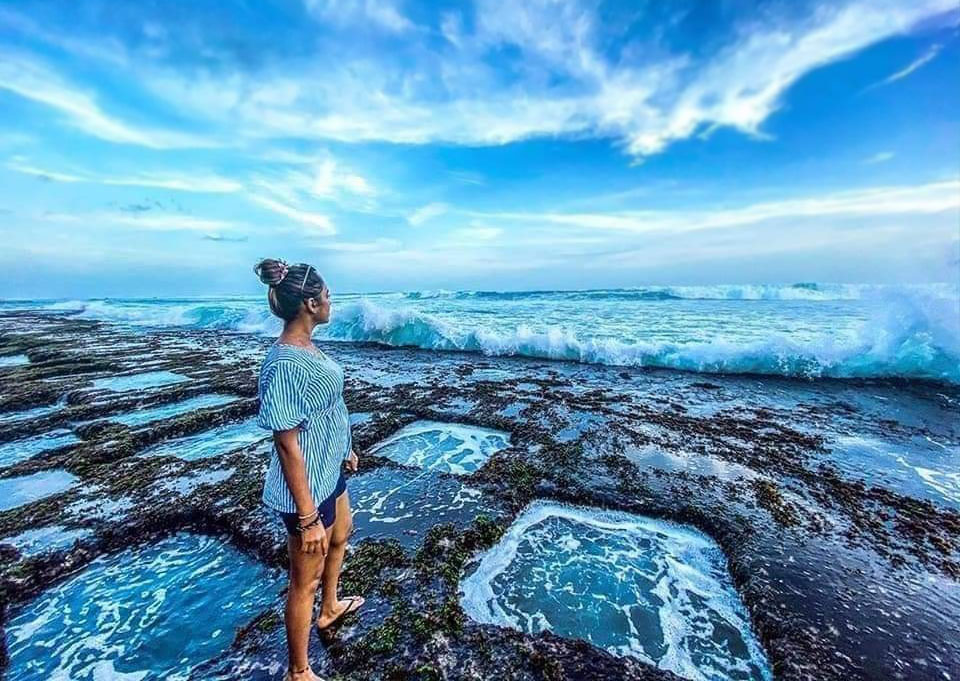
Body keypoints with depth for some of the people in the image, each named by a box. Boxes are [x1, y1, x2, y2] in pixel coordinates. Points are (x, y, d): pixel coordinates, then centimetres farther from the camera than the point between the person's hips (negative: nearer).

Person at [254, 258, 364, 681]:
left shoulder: (306, 347, -1)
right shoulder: (285, 364, -30)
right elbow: (287, 445, -27)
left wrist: (344, 447, 21)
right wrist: (307, 517, -21)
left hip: (328, 470, 10)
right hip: (306, 485, -10)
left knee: (340, 536, 32)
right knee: (306, 580, 12)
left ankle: (329, 608, 59)